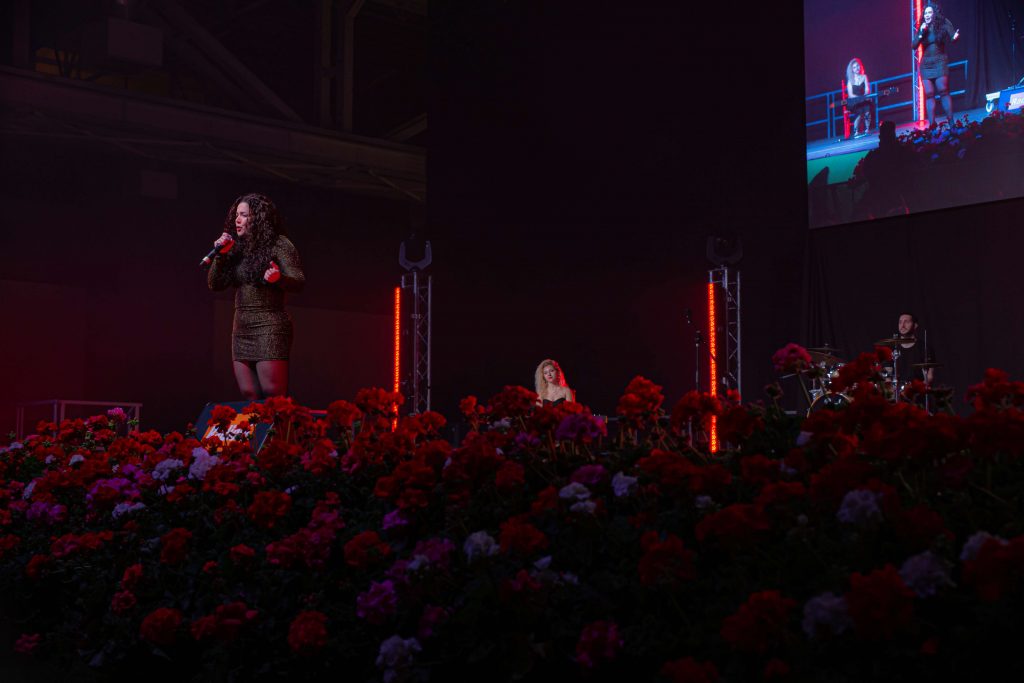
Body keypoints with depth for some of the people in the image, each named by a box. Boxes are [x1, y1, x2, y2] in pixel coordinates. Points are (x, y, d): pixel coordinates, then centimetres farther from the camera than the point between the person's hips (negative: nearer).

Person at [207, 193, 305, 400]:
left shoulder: (278, 244, -3)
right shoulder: (238, 249, 15)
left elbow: (299, 281, -11)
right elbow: (214, 284, 14)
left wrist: (278, 278, -31)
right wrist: (220, 255, 1)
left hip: (269, 327, -7)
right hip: (241, 329, 7)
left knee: (273, 396, -12)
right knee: (249, 396, 4)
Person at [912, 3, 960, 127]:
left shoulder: (943, 23, -2)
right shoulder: (921, 29, 7)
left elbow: (952, 37, -7)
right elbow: (914, 46, 2)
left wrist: (955, 37, -30)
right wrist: (921, 33, -10)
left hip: (939, 62, -3)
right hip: (926, 64, 3)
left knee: (943, 91, -11)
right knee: (929, 94, -2)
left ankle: (950, 121, -9)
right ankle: (932, 124, -4)